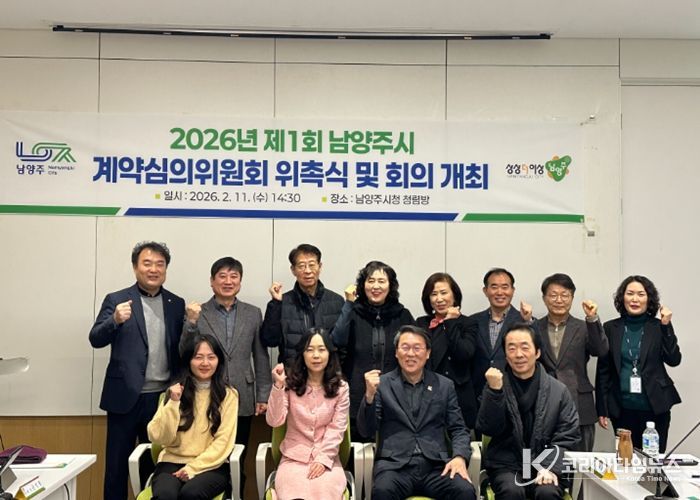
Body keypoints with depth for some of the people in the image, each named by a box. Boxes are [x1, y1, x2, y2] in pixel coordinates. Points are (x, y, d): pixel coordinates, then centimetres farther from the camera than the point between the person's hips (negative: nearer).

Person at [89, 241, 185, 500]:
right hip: (126, 396, -2)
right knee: (117, 465, 8)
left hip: (164, 397, 2)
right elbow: (96, 340, -9)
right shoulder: (116, 300, 0)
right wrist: (115, 320, -25)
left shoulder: (177, 304, 8)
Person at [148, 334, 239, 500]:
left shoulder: (228, 395, 2)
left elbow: (223, 442, -4)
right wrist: (173, 403, -11)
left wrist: (194, 468, -14)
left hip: (211, 466, -1)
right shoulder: (175, 391, 8)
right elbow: (158, 437, -1)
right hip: (172, 462, 1)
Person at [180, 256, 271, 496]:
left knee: (237, 463, 8)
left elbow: (261, 358, 8)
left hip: (242, 401, 1)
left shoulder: (253, 314, 7)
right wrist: (191, 322, -17)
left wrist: (263, 396, 3)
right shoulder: (197, 313, 2)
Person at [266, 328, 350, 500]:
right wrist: (278, 386, -17)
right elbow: (274, 421, -8)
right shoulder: (290, 384, 1)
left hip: (327, 458, 0)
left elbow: (337, 428, -1)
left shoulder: (340, 387, 3)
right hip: (294, 458, 0)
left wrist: (323, 459, -12)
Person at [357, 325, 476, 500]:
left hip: (436, 466, 2)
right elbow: (366, 431, 3)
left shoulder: (444, 385, 14)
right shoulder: (382, 384, 8)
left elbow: (458, 429, 13)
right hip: (395, 465, -2)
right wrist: (370, 395, -14)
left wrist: (460, 457, -7)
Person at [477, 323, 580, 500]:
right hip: (506, 465, 0)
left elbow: (567, 437, 3)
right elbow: (488, 429, -5)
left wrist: (551, 468, -12)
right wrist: (495, 391, -18)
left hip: (545, 465, 0)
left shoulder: (559, 390, 4)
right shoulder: (495, 386, 3)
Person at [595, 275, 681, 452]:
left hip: (655, 408, 0)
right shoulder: (611, 328, 3)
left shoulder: (659, 327, 3)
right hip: (622, 409, 0)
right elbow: (603, 370, 4)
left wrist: (666, 326, -12)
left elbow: (674, 360, -6)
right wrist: (602, 409, 1)